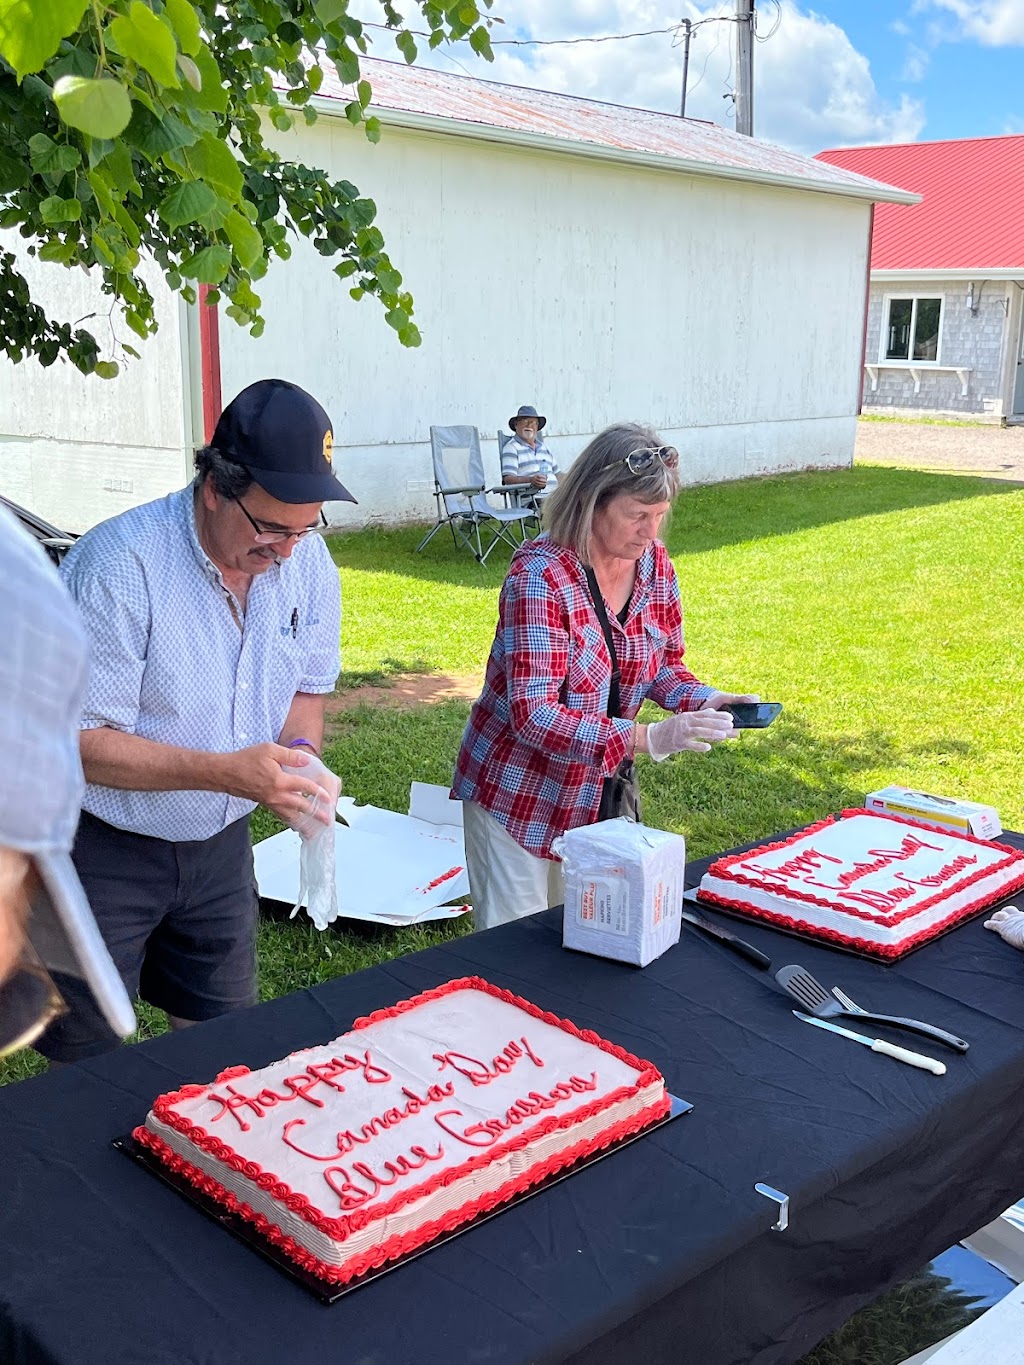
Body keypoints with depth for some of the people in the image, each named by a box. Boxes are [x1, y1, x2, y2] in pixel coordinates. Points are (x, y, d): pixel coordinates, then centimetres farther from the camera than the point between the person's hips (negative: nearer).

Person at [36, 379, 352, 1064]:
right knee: (90, 1066, 6)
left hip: (219, 844, 5)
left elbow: (307, 688, 8)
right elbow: (81, 742, -24)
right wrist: (224, 771, -33)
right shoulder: (119, 564, -25)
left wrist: (301, 761, -14)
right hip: (104, 850, -5)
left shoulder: (307, 560, -6)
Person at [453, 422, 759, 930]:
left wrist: (703, 700, -13)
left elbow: (665, 664, 10)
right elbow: (533, 716, -30)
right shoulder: (539, 576, -24)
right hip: (519, 792, -5)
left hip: (602, 791, 6)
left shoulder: (654, 564, -4)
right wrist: (648, 739, -37)